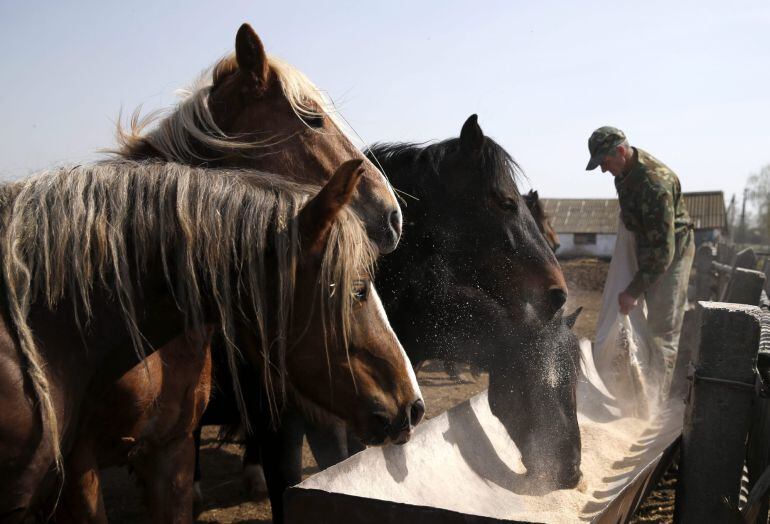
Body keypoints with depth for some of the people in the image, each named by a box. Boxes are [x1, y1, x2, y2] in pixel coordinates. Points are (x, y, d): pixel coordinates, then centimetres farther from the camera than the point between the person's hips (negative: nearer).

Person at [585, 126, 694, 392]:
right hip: (647, 248, 9)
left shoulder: (655, 184, -33)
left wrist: (633, 291, -32)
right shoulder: (625, 170, -5)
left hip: (672, 253, -9)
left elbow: (663, 250, -33)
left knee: (662, 331, -8)